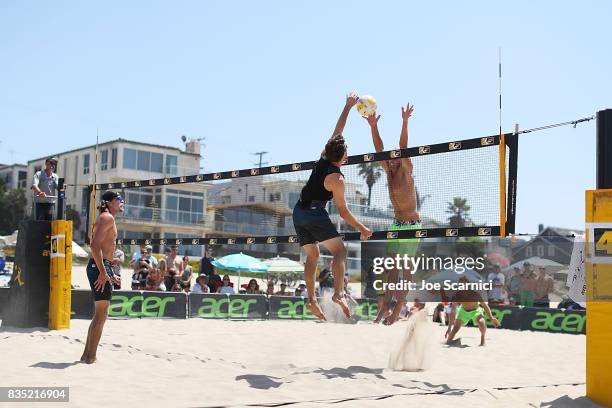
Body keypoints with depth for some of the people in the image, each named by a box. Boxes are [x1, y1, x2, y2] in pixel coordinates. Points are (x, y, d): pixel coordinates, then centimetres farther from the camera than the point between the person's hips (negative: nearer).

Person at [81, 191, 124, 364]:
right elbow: (95, 245, -22)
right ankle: (91, 356, -3)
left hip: (100, 267, 10)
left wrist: (111, 275, 26)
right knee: (101, 314, -6)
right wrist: (103, 272, -25)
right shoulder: (107, 217, -9)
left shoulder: (107, 218, 22)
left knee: (99, 314, 16)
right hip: (100, 266, -10)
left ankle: (87, 354, 22)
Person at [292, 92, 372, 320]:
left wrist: (348, 106, 20)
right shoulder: (337, 179, -14)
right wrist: (361, 229, -2)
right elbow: (342, 211, -10)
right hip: (315, 213, -8)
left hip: (299, 212, 8)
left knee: (312, 256, 12)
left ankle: (311, 299, 3)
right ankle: (338, 293, -25)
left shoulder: (323, 157, 4)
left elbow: (337, 130, 15)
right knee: (339, 250, -7)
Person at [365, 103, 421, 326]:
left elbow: (403, 148, -21)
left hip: (412, 224, -7)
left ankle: (397, 309, -1)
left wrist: (405, 123, -31)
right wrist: (373, 126, -8)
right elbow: (379, 149, 1)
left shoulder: (406, 172, -8)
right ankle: (385, 306, 7)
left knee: (406, 269, -3)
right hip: (396, 224, 7)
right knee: (392, 267, 5)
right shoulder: (389, 172, 7)